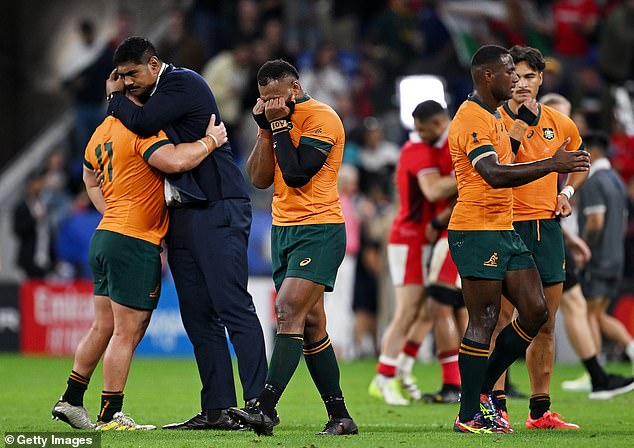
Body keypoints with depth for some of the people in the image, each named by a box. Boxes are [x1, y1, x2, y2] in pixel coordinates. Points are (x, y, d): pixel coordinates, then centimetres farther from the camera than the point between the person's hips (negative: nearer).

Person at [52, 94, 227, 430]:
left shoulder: (104, 130, 13)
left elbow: (89, 177, 28)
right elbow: (175, 161, -31)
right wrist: (210, 141, -16)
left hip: (105, 237, 9)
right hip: (136, 243, -9)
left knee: (103, 327, 18)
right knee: (128, 332, -3)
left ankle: (71, 401, 23)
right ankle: (110, 417, -1)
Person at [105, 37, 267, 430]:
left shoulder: (183, 81, -7)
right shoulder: (160, 93, 21)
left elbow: (141, 124, -16)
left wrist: (116, 97, 0)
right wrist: (118, 97, 15)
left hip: (217, 210, -10)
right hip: (182, 216, 10)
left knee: (233, 307, -14)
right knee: (198, 318, 5)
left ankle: (258, 403, -18)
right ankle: (217, 410, 4)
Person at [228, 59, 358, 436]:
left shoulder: (321, 118, -11)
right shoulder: (280, 122, 14)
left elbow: (296, 174, -20)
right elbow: (260, 179, 7)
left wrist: (280, 125, -14)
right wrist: (266, 128, -1)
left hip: (319, 230, -9)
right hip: (284, 230, 9)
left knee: (290, 311, -19)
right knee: (310, 324, 7)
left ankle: (266, 408, -26)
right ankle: (340, 417, 11)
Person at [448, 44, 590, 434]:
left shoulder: (495, 116, 19)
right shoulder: (472, 120, -15)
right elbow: (494, 174, -28)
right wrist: (552, 165, -30)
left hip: (504, 230, 10)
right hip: (476, 230, -10)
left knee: (535, 311, 6)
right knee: (484, 321, -9)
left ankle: (482, 391, 16)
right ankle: (470, 415, -4)